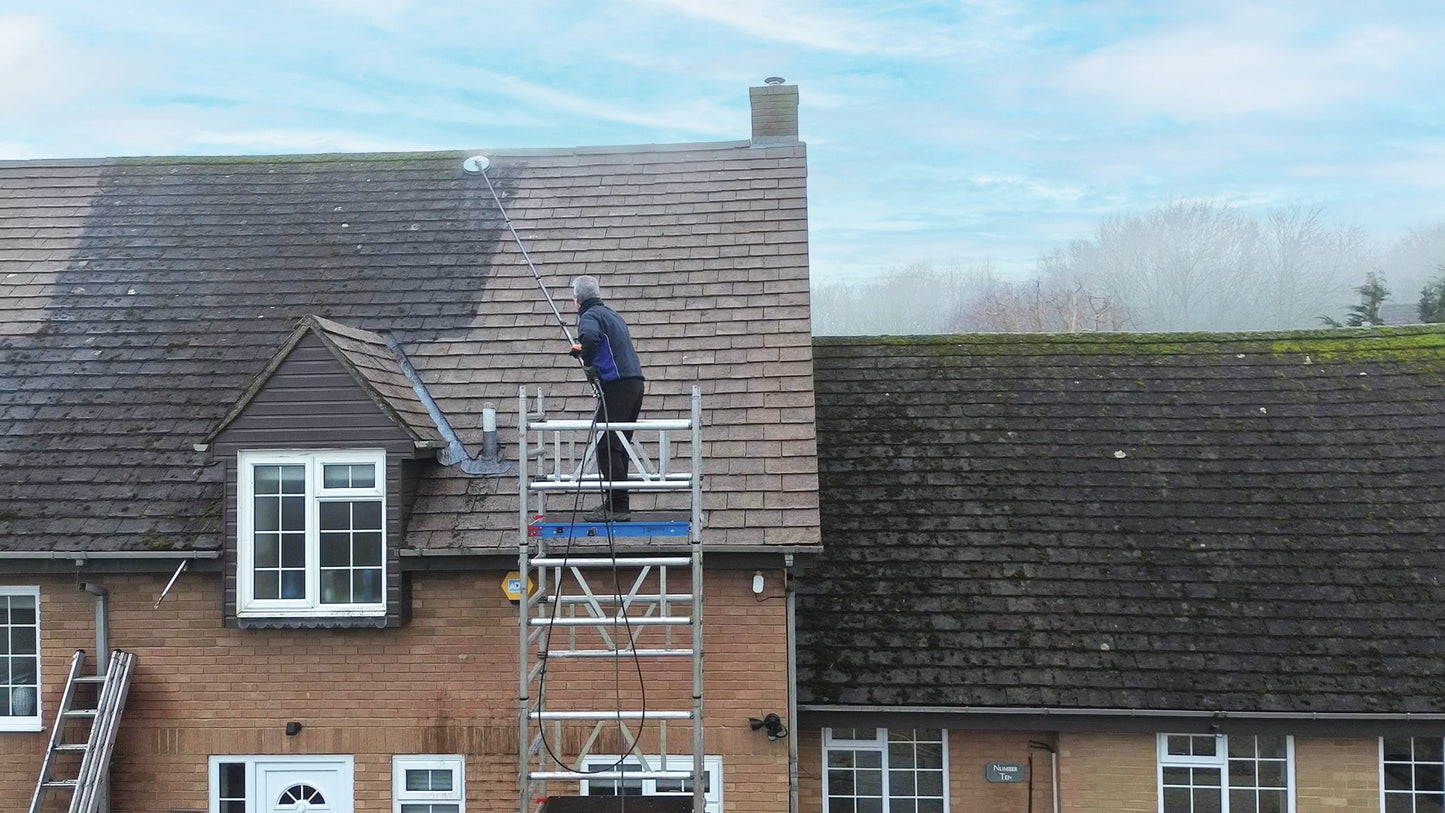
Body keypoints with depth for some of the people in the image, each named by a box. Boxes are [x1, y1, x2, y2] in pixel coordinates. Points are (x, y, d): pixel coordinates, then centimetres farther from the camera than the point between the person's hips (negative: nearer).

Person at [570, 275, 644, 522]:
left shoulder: (589, 315, -4)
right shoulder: (612, 314, 24)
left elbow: (589, 336, -27)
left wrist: (588, 364, -13)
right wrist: (584, 352, 45)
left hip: (617, 385, -9)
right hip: (635, 382, 9)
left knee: (606, 448, -8)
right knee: (618, 446, 13)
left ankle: (618, 506, -11)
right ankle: (616, 503, 17)